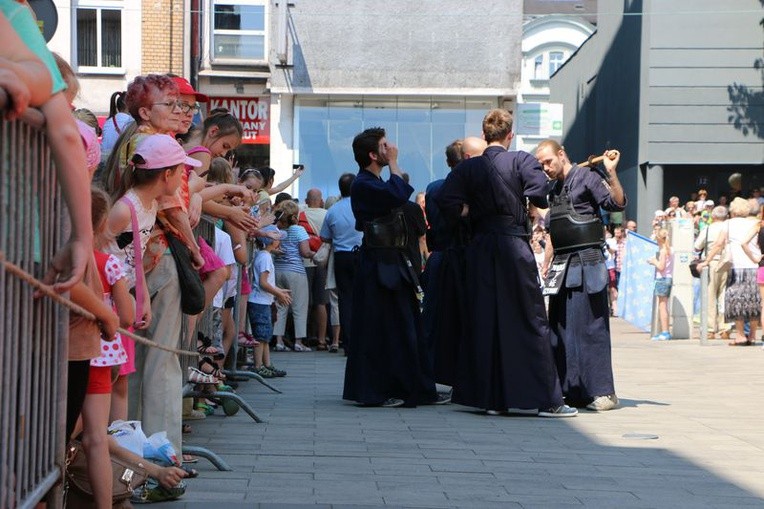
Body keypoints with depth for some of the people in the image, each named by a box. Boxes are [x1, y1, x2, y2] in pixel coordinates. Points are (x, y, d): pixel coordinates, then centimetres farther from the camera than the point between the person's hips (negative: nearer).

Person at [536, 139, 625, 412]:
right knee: (560, 327, 8)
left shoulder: (586, 177, -4)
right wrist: (545, 266, 20)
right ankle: (569, 390, 15)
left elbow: (617, 203, -16)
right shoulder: (554, 190, 20)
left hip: (586, 264, -8)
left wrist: (611, 173, -28)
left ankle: (602, 392, -5)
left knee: (590, 327, -9)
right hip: (562, 267, 8)